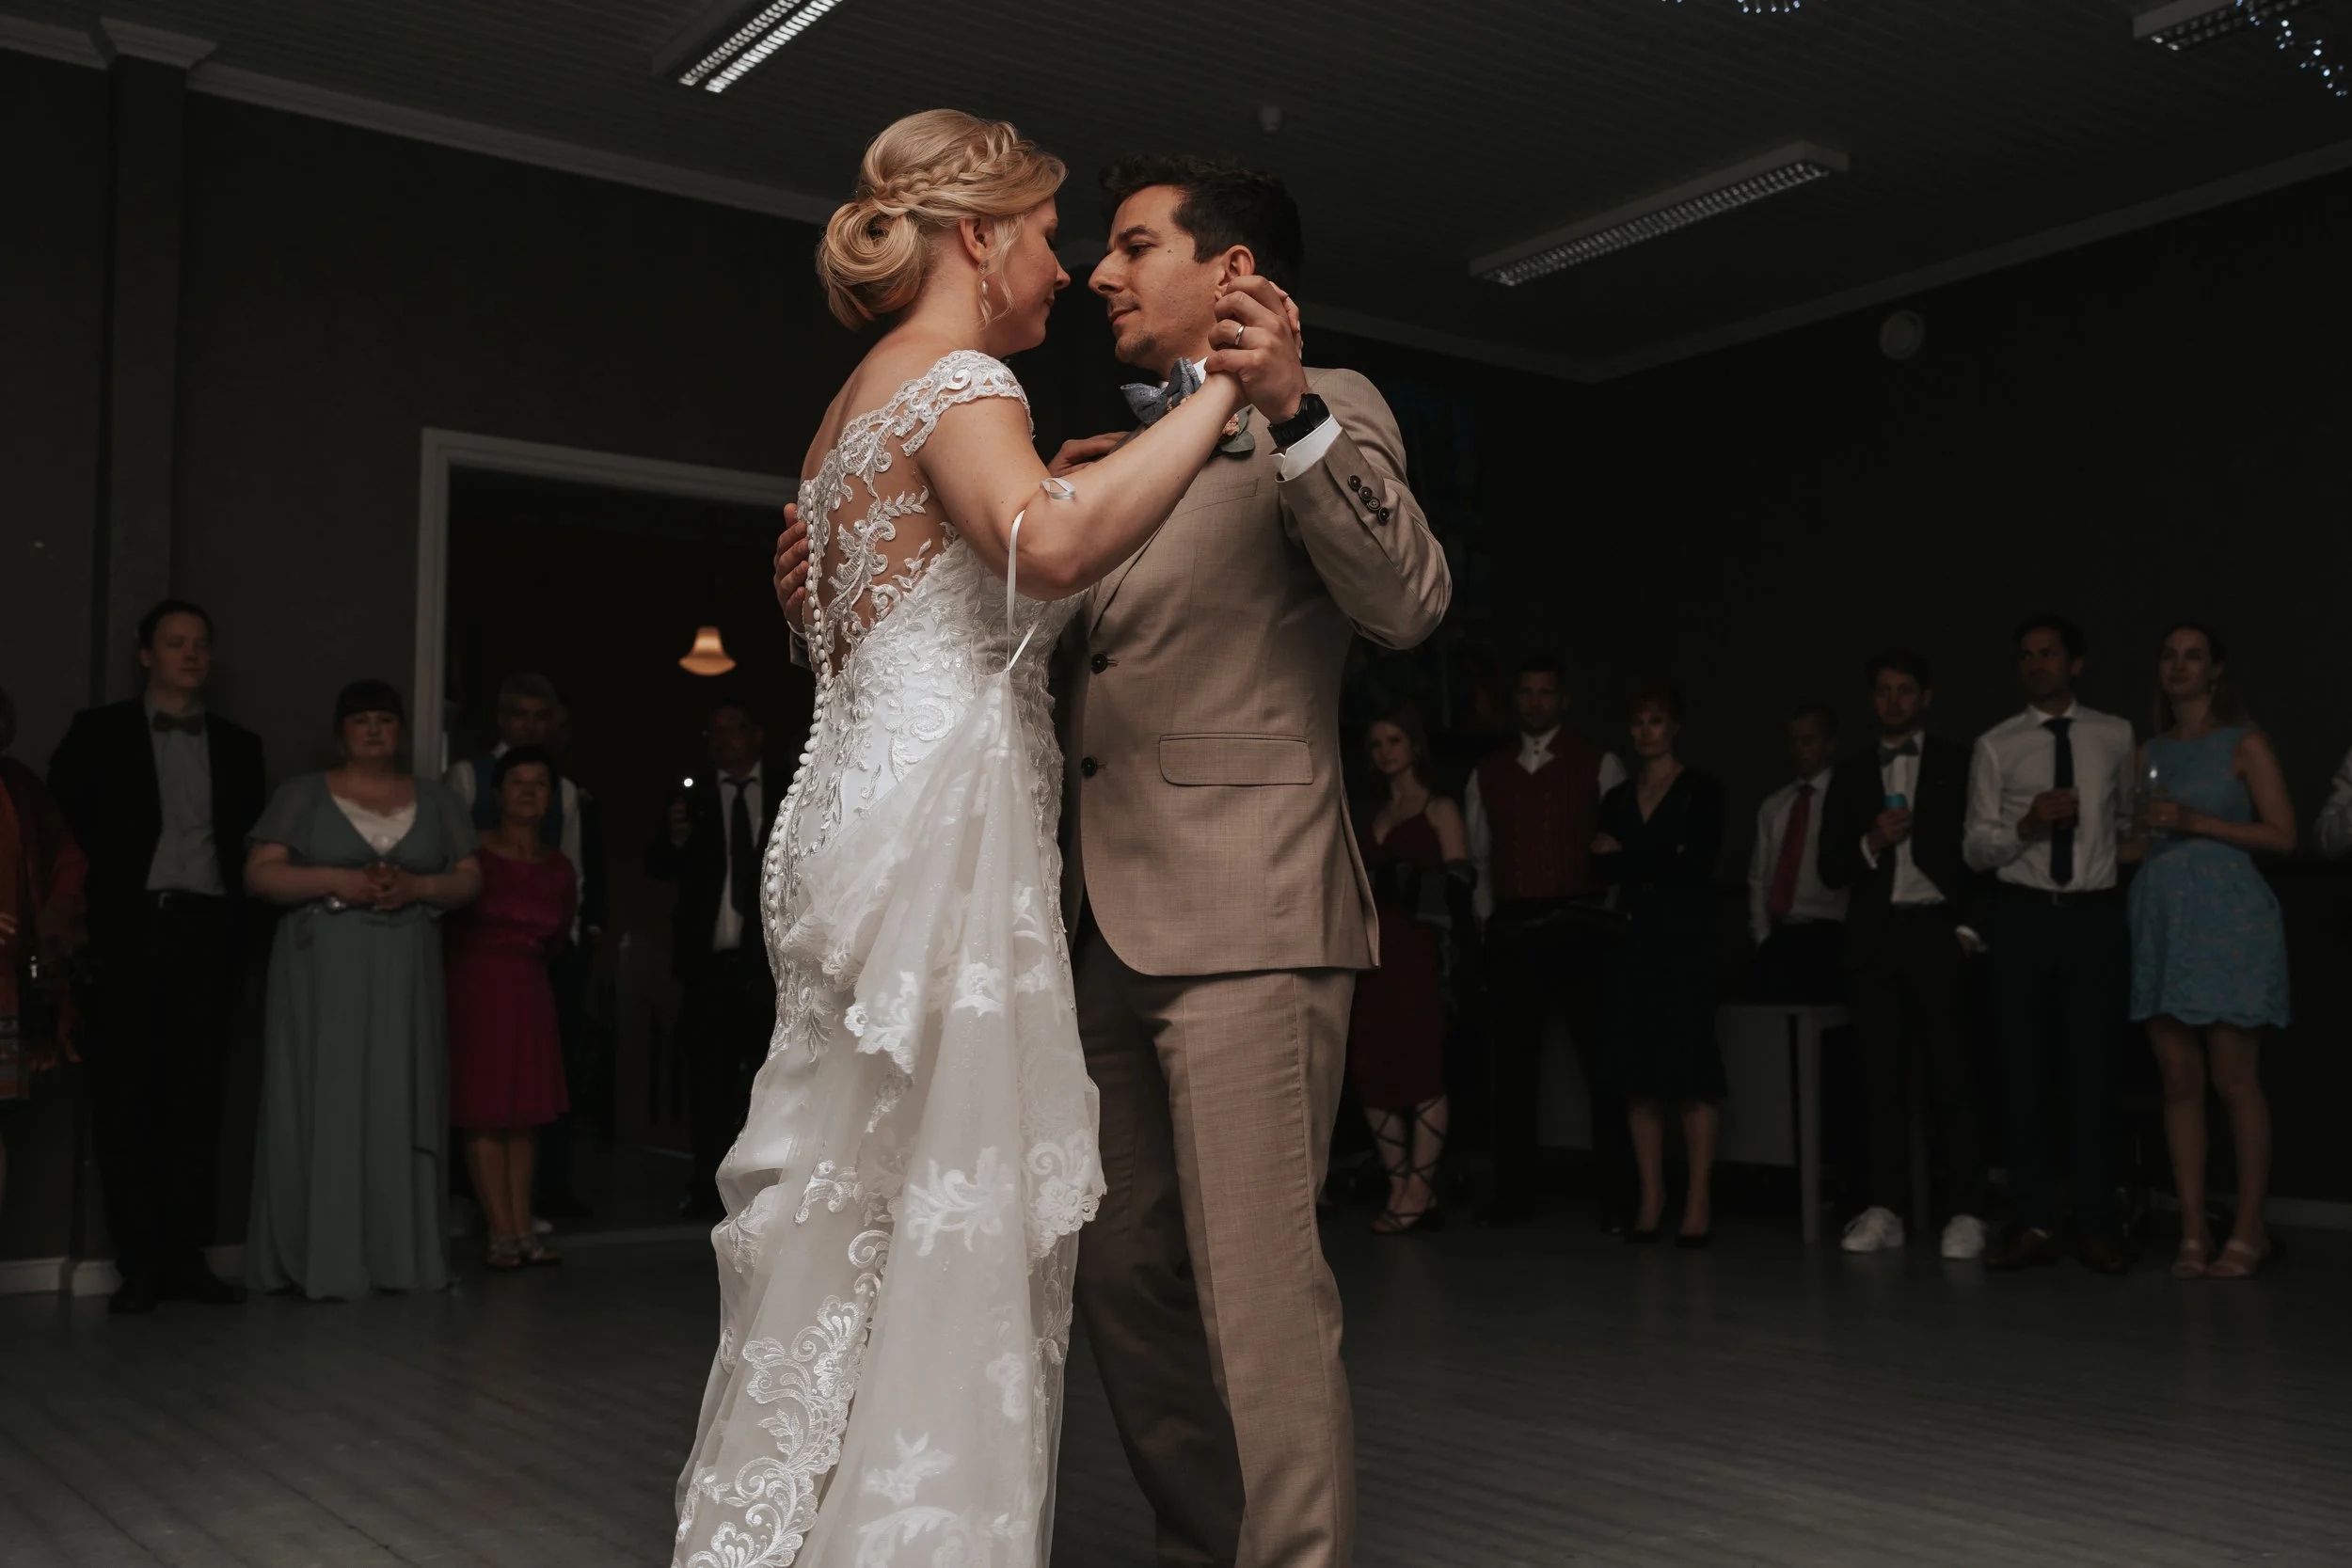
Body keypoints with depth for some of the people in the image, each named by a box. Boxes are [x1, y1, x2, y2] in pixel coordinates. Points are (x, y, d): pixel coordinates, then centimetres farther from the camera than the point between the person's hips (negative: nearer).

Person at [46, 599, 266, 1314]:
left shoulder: (237, 746, 15)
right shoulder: (100, 732, 7)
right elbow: (61, 821, 4)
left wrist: (237, 917, 5)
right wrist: (91, 897, -2)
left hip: (207, 933, 2)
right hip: (128, 932, -2)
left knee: (197, 1099, 4)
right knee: (124, 1101, -1)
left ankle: (187, 1254, 10)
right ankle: (138, 1262, 4)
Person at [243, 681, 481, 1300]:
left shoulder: (435, 800, 13)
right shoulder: (302, 795, 6)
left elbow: (469, 878, 9)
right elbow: (260, 874, -2)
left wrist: (414, 887, -10)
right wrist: (337, 881, -15)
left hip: (405, 970, 2)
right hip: (322, 967, -2)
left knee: (401, 1105, 1)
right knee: (324, 1105, -4)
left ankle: (401, 1253, 6)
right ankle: (323, 1258, -1)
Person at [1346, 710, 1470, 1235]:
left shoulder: (1439, 811, 5)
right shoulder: (1374, 818, 23)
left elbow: (1456, 889, -5)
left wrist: (1400, 886, -12)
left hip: (1415, 952, -6)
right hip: (1371, 951, 6)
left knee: (1420, 1070, -7)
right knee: (1371, 1073, 2)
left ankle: (1419, 1192, -5)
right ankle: (1401, 1191, 9)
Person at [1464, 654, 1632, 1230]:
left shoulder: (1598, 766, 5)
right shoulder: (1488, 773, 15)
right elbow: (1477, 855, 19)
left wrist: (1615, 917, -5)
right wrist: (1487, 915, 11)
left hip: (1579, 926, -3)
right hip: (1511, 931, 3)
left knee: (1601, 1060, -3)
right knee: (1513, 1063, 6)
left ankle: (1617, 1197, 3)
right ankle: (1513, 1196, 14)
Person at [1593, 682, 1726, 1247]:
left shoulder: (1701, 792, 1)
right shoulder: (1616, 799, 14)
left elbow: (1698, 864, -9)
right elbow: (1604, 870, 5)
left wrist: (1626, 857, -4)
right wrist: (1662, 862, -13)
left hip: (1685, 941, -4)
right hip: (1633, 942, 4)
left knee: (1691, 1069, -6)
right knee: (1638, 1071, 2)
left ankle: (1699, 1201, -2)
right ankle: (1651, 1198, 7)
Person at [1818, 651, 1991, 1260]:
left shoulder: (1959, 764, 7)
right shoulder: (1851, 776, 15)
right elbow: (1831, 870, 12)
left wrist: (1970, 926, -7)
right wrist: (1870, 842, -7)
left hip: (1938, 932, -3)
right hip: (1874, 936, 3)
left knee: (1952, 1078, -5)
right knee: (1883, 1078, 4)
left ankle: (1966, 1213, -1)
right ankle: (1886, 1209, 8)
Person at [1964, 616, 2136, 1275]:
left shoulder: (2116, 737, 7)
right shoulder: (1996, 746, 4)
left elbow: (2132, 819, 20)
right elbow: (1975, 848, 0)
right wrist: (2026, 825, -16)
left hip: (2095, 916, 0)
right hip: (2022, 916, 0)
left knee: (2091, 1070, 0)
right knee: (2023, 1072, 2)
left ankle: (2096, 1226, 9)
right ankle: (2035, 1225, 9)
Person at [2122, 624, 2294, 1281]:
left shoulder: (2245, 744, 2)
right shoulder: (2148, 752, 16)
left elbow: (2282, 835, -5)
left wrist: (2197, 822, -12)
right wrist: (2142, 830, -1)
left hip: (2226, 917, -4)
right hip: (2160, 916, 5)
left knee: (2235, 1081, -4)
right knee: (2179, 1081, 3)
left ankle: (2248, 1230, 5)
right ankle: (2193, 1233, 7)